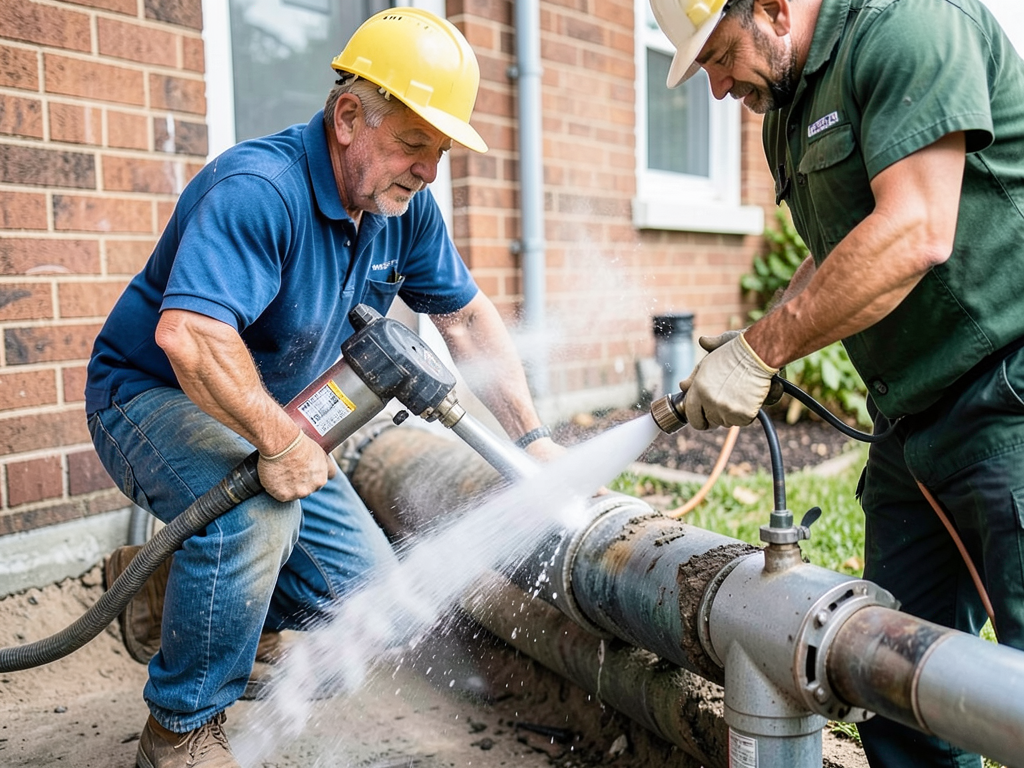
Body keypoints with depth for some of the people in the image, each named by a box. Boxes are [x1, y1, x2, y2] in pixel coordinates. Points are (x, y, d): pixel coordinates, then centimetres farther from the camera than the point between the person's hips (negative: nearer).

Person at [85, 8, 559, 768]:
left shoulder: (404, 206, -5)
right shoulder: (259, 191, -30)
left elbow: (467, 315, 3)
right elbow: (186, 335, -43)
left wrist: (533, 437, -2)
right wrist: (279, 444, -34)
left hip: (265, 413, 7)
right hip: (152, 394, -7)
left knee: (365, 584, 1)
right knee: (256, 514, -37)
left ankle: (174, 590, 23)